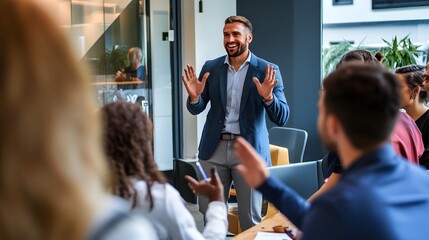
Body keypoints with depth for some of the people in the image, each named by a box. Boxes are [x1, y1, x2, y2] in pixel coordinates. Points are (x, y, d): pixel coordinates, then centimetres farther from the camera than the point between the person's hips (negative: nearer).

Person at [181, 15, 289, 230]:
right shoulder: (211, 67, 5)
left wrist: (268, 97, -26)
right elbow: (196, 109, 9)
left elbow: (282, 118, -6)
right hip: (214, 148, 3)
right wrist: (194, 97, -13)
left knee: (250, 217, 5)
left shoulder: (267, 71, -3)